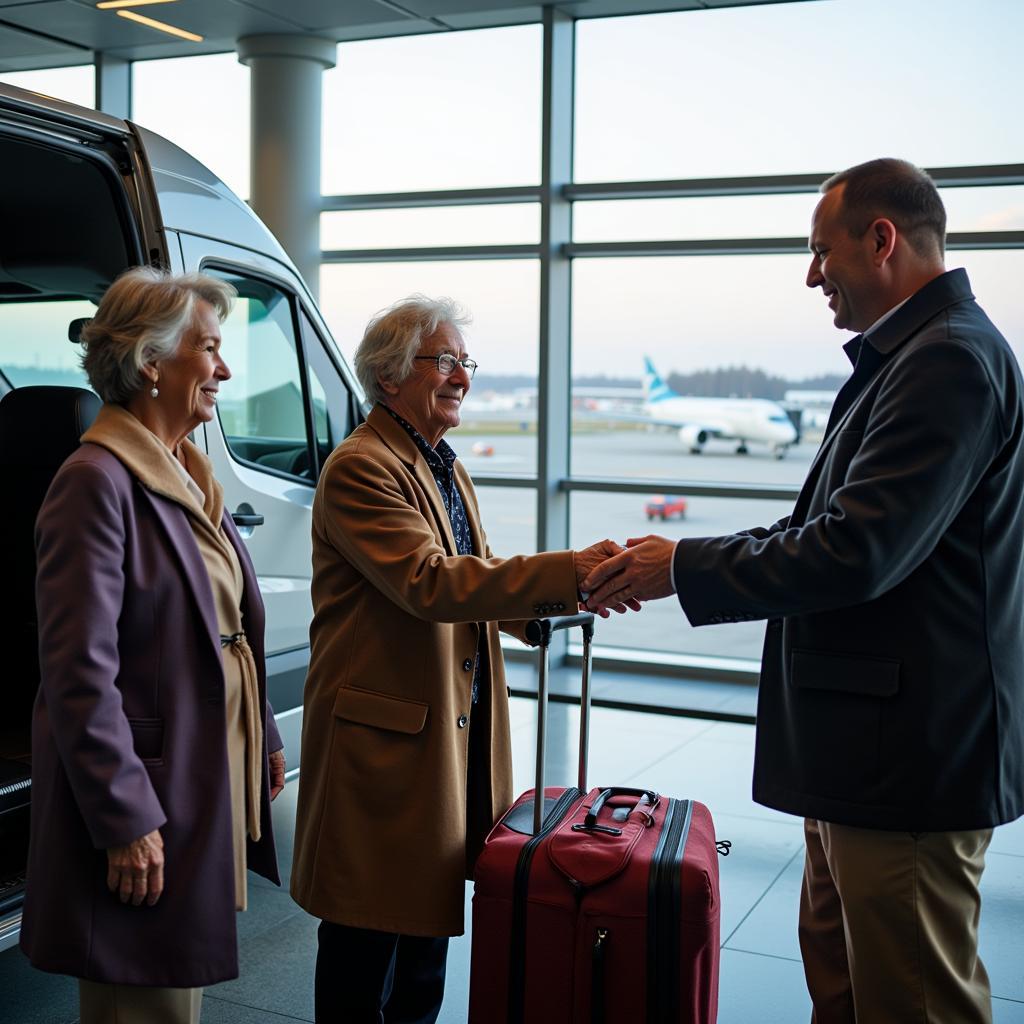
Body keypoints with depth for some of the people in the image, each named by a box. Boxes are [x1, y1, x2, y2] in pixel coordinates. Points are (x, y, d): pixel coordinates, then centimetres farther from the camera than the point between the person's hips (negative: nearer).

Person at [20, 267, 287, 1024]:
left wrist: (265, 739, 18)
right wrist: (125, 821, -19)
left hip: (213, 783, 8)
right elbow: (79, 671, -20)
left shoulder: (192, 476, 10)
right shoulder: (98, 480, -17)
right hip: (152, 795, -8)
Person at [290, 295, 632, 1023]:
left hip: (455, 730, 9)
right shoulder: (361, 469, -15)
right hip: (387, 736, -9)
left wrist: (570, 587, -7)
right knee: (369, 932, 5)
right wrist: (567, 572, -32)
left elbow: (478, 583, 11)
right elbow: (432, 583, -27)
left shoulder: (448, 470, 15)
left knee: (430, 913, 19)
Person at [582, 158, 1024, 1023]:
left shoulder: (952, 360, -19)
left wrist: (684, 568, -15)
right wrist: (680, 563, 10)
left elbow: (857, 552, -26)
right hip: (867, 751, 10)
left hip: (911, 757, -10)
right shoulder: (911, 357, 13)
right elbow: (837, 529, 16)